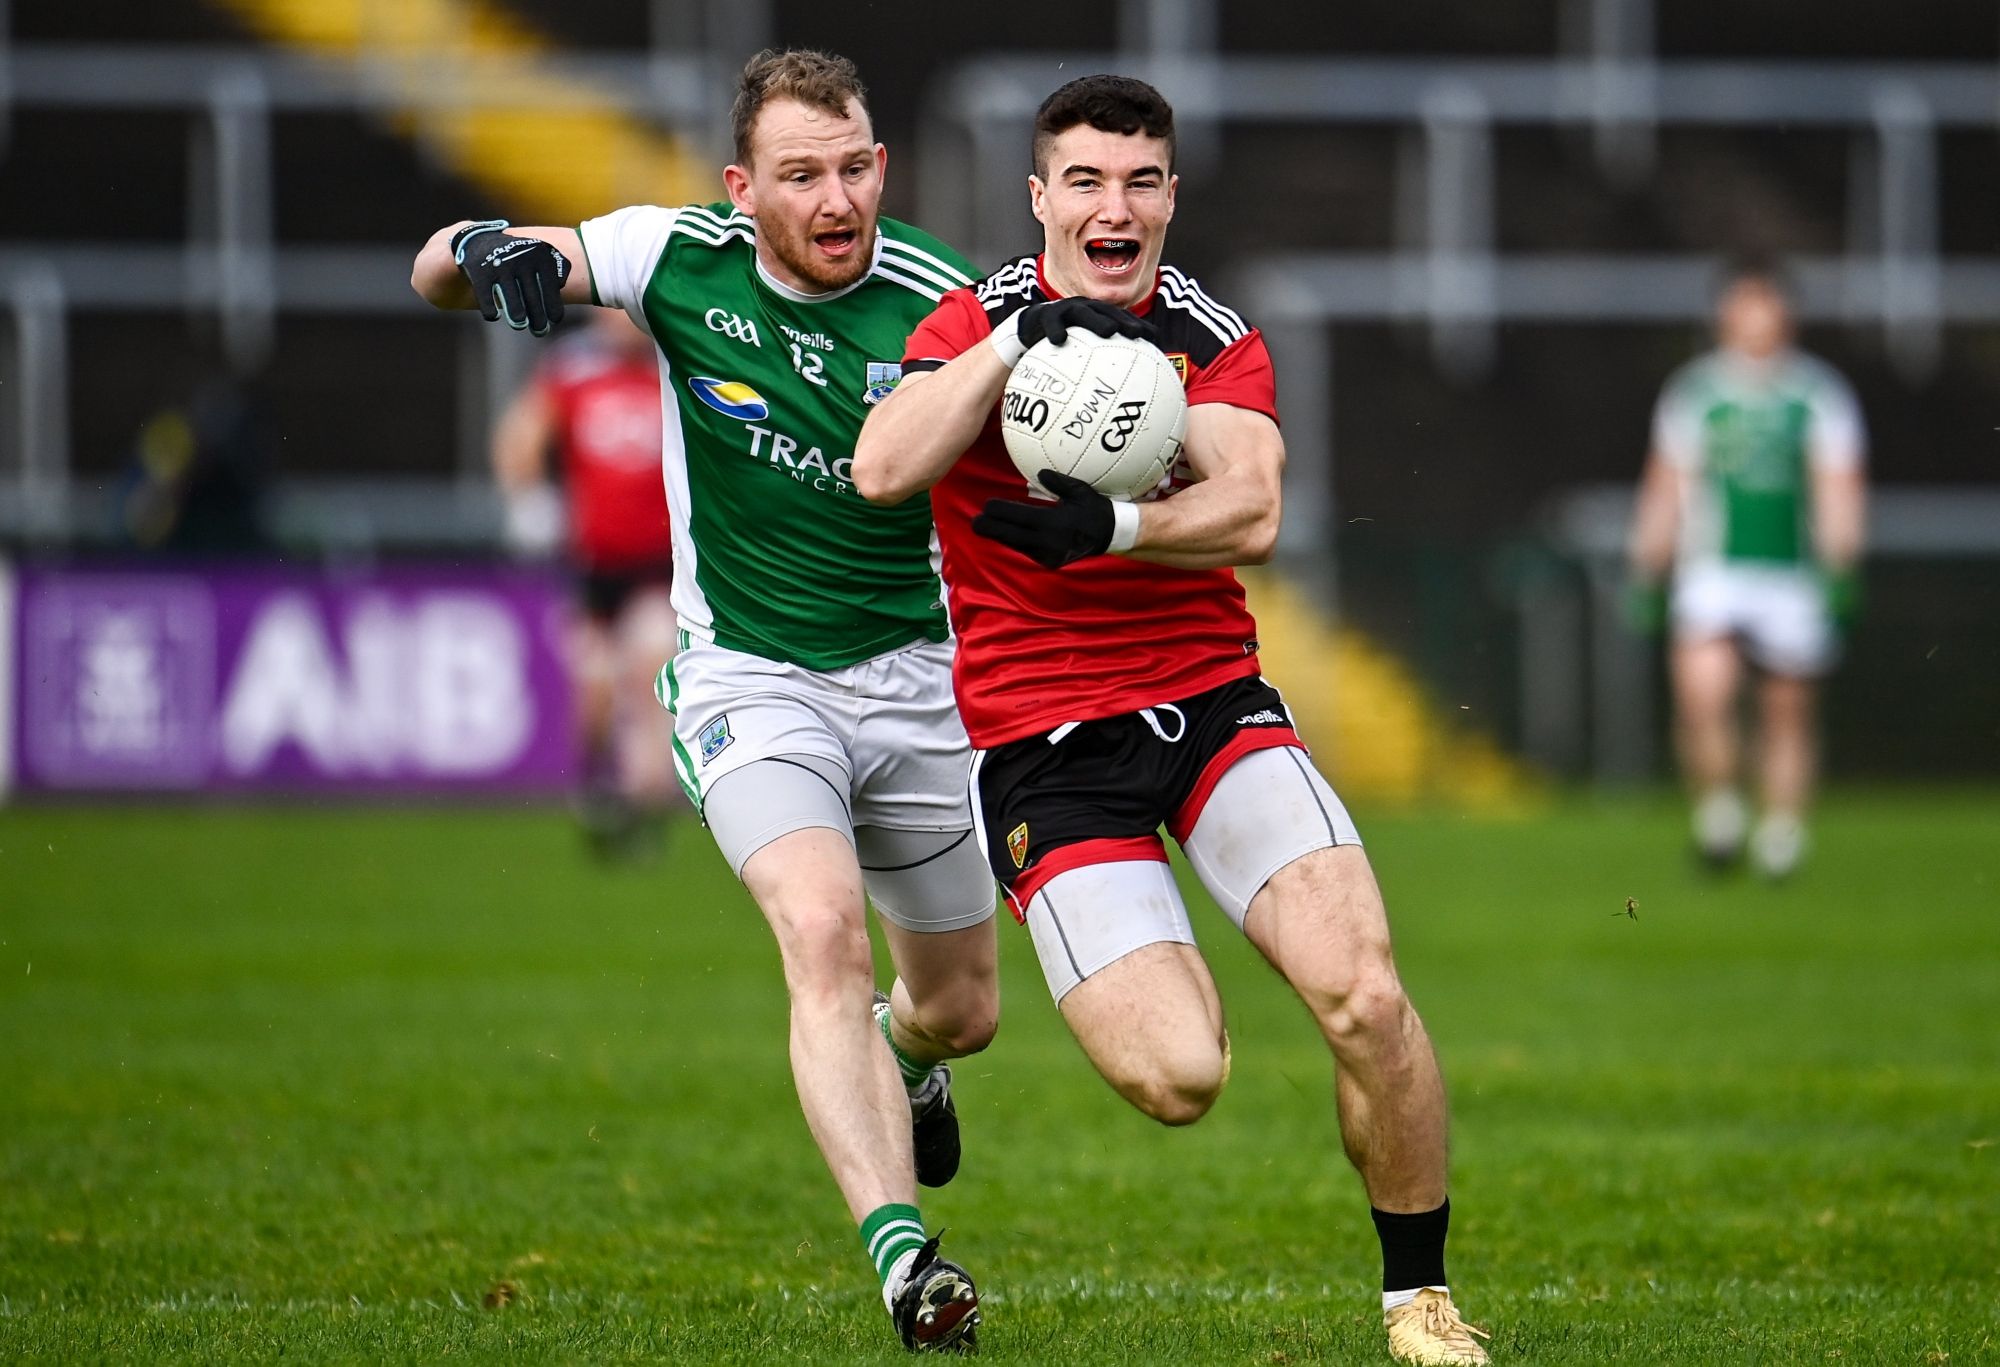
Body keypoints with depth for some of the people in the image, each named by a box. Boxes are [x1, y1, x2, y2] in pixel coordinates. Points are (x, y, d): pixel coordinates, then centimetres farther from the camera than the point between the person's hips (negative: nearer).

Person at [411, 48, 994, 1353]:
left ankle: (902, 1053, 53)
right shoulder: (677, 261, -12)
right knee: (824, 929, -28)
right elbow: (442, 268, -5)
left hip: (915, 681, 2)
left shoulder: (939, 302, -15)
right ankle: (901, 1249, -36)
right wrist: (486, 253, -28)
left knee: (960, 1010, 15)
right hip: (748, 682, -2)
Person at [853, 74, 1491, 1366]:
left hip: (1212, 698, 2)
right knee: (1178, 1078, -16)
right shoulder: (977, 319, 0)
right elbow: (883, 471, -18)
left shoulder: (1216, 338, 3)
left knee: (1366, 996, -19)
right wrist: (1019, 340, -25)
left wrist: (1105, 525, -30)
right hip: (1041, 748, -2)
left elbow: (1249, 514, -15)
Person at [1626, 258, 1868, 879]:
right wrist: (1646, 574, 12)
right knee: (1702, 688, -21)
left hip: (1794, 575, 0)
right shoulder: (1693, 391, 7)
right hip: (1713, 572, 0)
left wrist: (1839, 571, -10)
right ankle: (1716, 806, -2)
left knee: (1788, 711, 4)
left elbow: (1839, 492, 2)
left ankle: (1782, 831, 18)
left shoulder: (1820, 394, 4)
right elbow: (1665, 494, 14)